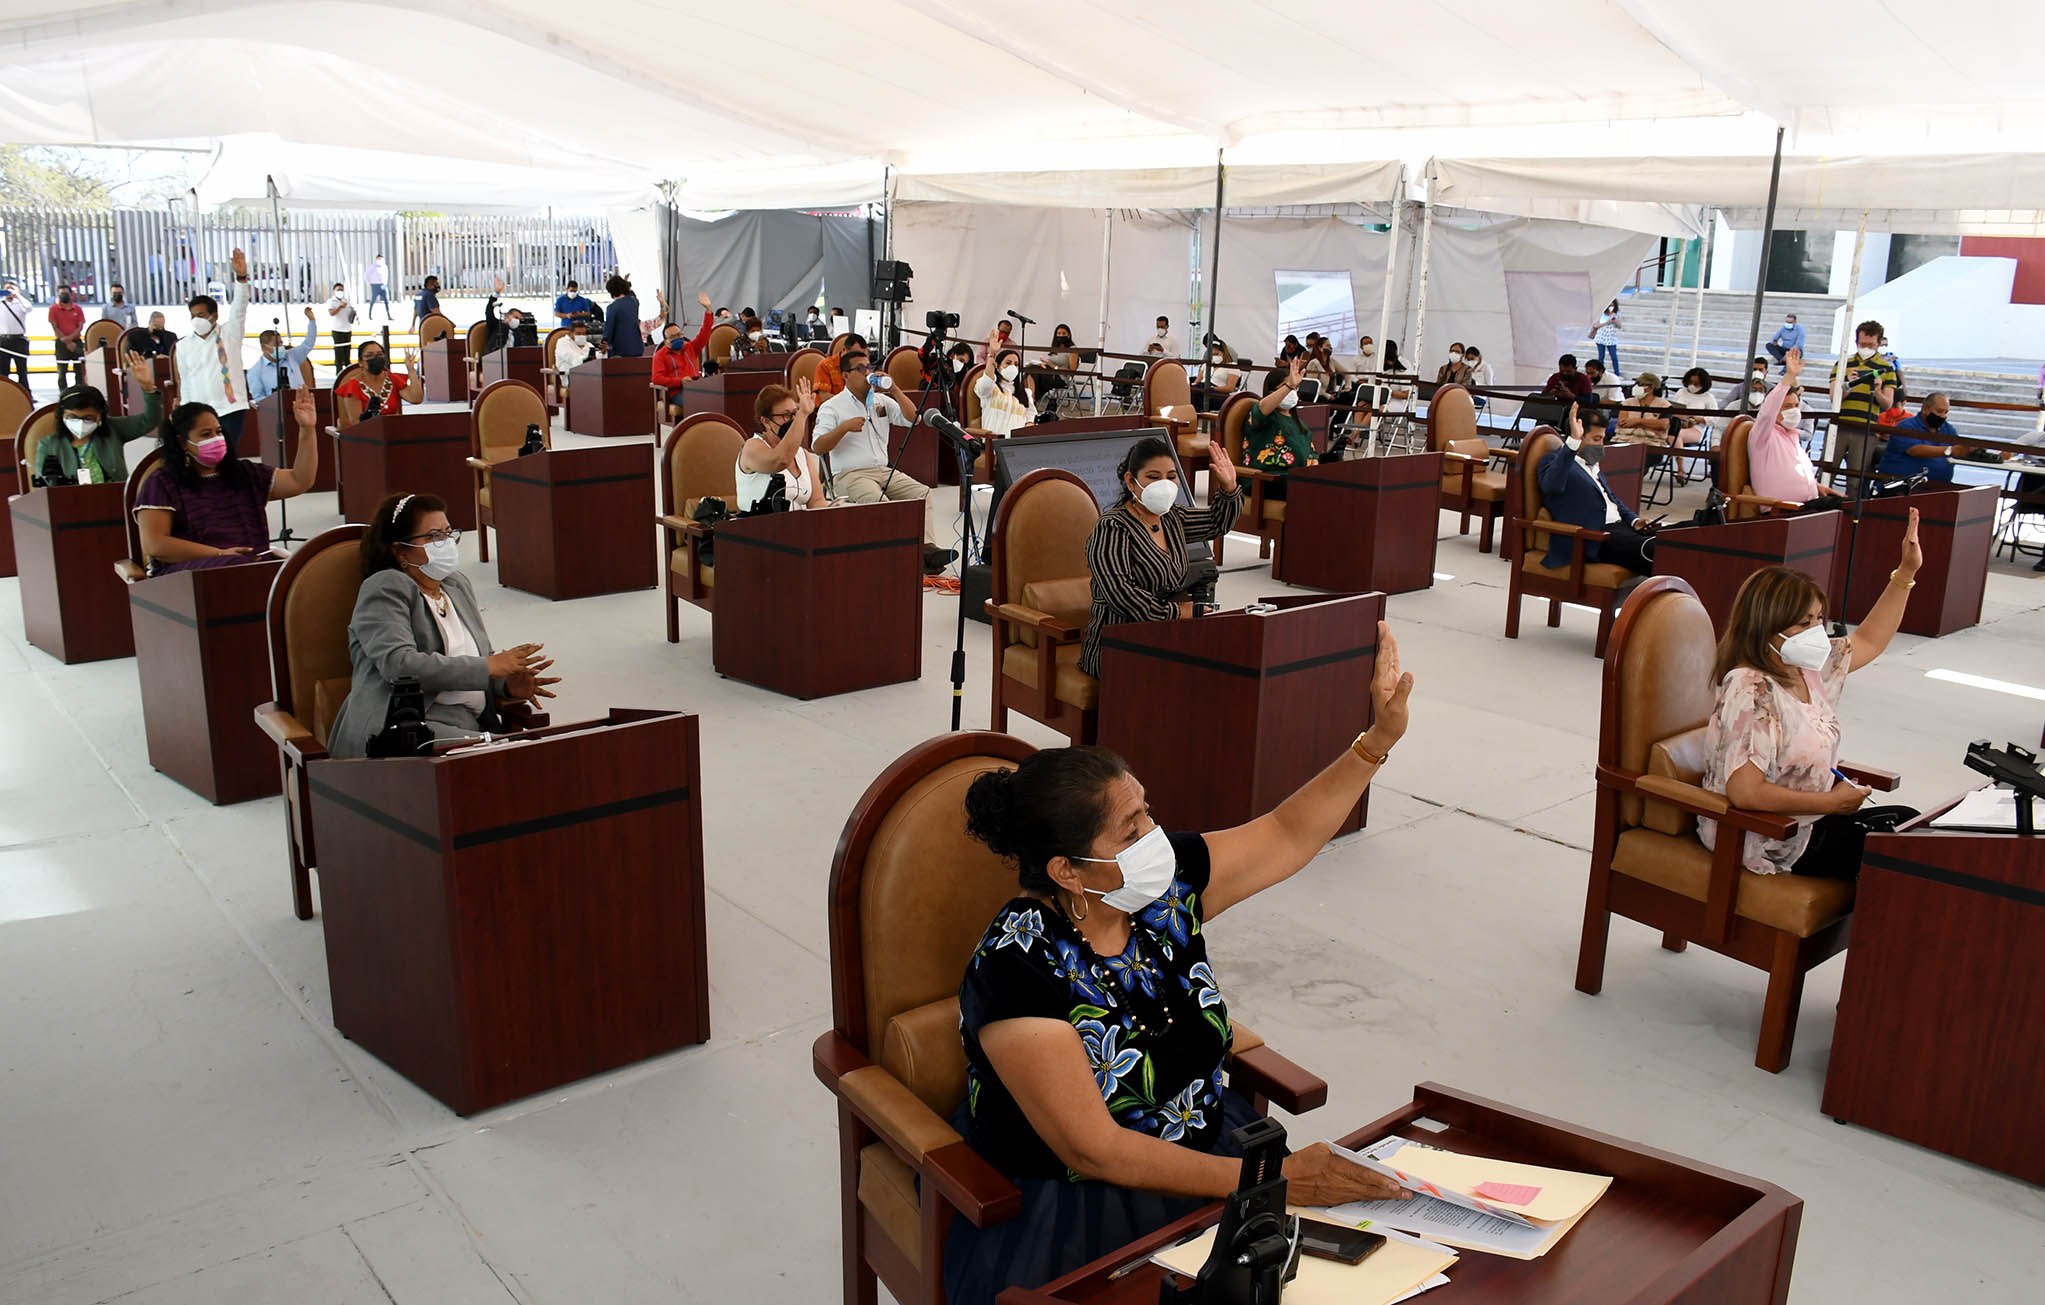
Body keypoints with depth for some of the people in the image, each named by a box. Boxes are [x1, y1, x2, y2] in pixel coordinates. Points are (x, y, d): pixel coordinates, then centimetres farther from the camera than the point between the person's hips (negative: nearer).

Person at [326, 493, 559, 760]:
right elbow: (399, 665, -15)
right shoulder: (386, 588, 1)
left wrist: (508, 684, 5)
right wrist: (488, 667, -12)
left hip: (468, 727, 8)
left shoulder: (457, 585, 27)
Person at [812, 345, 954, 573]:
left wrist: (894, 390, 0)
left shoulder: (881, 401, 18)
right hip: (850, 475, -5)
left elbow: (912, 419, 8)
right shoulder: (831, 407, 4)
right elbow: (818, 447, -6)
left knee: (922, 492, -20)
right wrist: (844, 428, -17)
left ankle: (925, 546, -34)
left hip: (884, 471, 5)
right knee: (878, 500, -36)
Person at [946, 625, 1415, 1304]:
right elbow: (1095, 1151, -25)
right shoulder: (1018, 968, -24)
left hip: (1204, 1140, 6)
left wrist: (1379, 738, -1)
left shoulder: (1167, 881, -5)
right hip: (1067, 1201, -6)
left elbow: (1288, 834, 9)